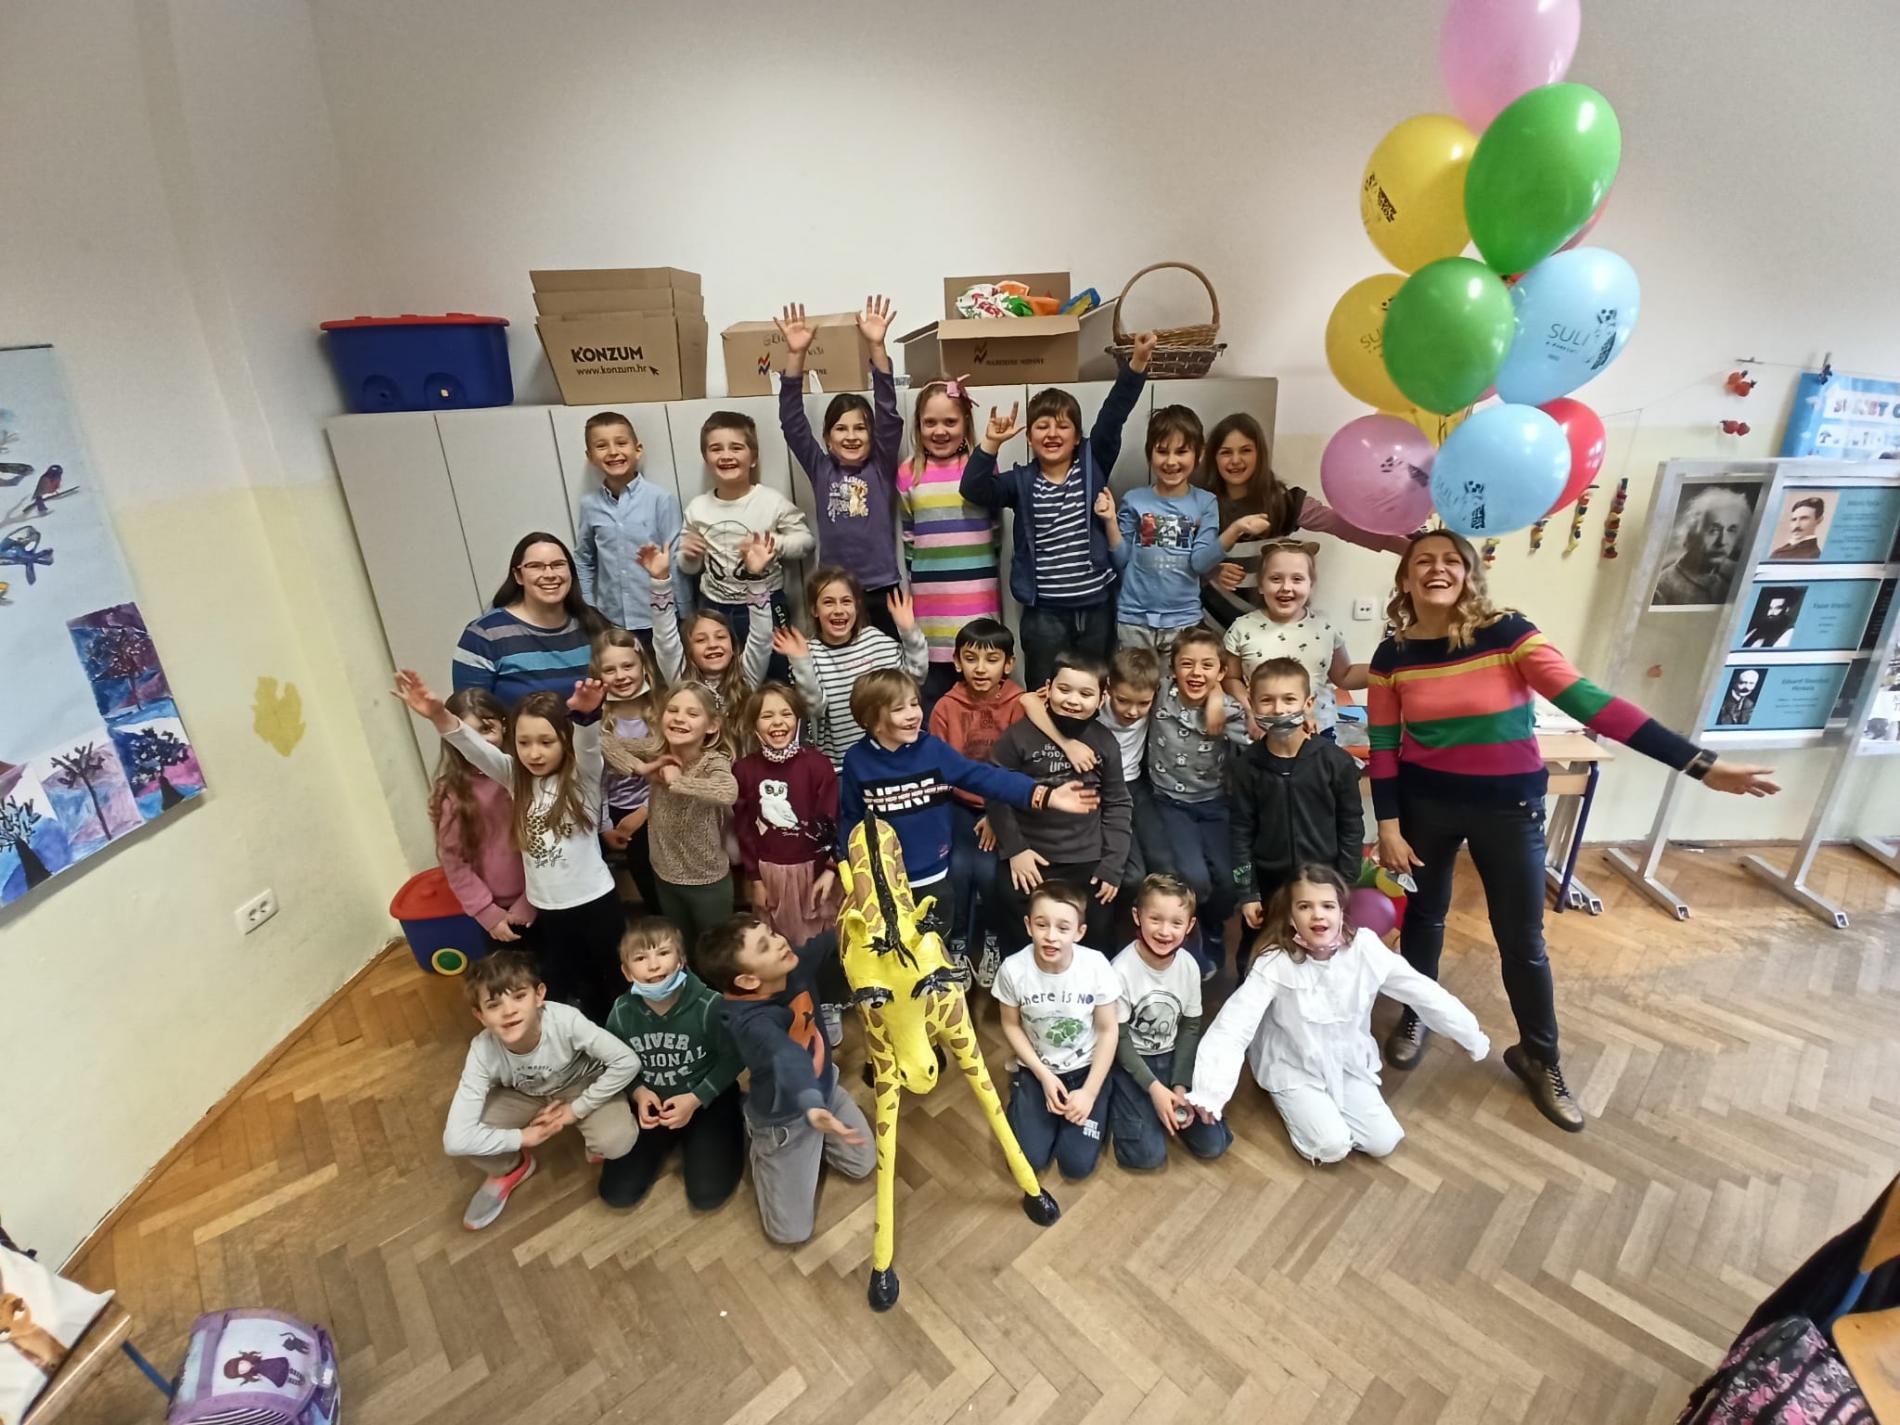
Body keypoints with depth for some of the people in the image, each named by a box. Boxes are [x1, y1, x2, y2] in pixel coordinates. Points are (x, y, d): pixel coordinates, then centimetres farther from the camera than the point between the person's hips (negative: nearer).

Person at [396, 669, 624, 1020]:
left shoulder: (583, 776, -12)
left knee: (617, 984, 13)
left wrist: (587, 713, -55)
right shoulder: (515, 778, -1)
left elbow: (588, 742, -32)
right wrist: (439, 716, -35)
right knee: (567, 992, 19)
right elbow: (475, 748, -16)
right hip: (546, 910, 4)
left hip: (595, 902, -4)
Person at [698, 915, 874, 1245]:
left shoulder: (797, 964, -22)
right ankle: (759, 1144, 26)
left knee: (863, 1165, 21)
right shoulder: (751, 1022, -41)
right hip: (783, 1120, -6)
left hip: (826, 1089, 6)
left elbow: (834, 941, -8)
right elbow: (790, 1060, -59)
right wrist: (812, 1108, -76)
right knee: (792, 1231, 7)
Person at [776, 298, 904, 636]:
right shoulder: (820, 469, 5)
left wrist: (876, 347, -19)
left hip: (880, 591, -1)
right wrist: (795, 355, -14)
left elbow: (889, 414, -9)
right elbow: (792, 422, -3)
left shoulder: (881, 468, 2)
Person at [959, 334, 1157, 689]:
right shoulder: (1021, 481, 0)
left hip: (1097, 608, 1)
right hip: (1045, 613, -1)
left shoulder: (1093, 466, 2)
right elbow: (973, 490, -13)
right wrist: (992, 443, -25)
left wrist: (1138, 361, -20)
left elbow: (1113, 415, -9)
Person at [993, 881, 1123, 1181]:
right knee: (1027, 1161, -9)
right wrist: (1044, 1076, -10)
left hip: (1086, 1068, 0)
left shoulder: (1096, 966, -24)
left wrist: (1090, 1092, -12)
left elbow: (1108, 1030, -11)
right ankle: (1019, 1105, 21)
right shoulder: (1013, 969, -24)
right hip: (1037, 1070, 1)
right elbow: (1011, 1025, -5)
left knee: (1078, 1165, -7)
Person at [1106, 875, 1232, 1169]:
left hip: (1172, 1057, 4)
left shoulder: (1188, 966, -11)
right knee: (1147, 1155, -16)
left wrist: (1180, 1085, -9)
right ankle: (1119, 1103, 11)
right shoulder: (1122, 970, -25)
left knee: (1213, 1143, -5)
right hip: (1130, 1062, -4)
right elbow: (1120, 1039, -15)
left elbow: (1191, 1028, -1)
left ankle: (1168, 1106, 18)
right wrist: (1153, 1087, -19)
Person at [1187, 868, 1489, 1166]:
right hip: (1294, 1068, -3)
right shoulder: (1275, 963, -28)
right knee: (1331, 1147, -15)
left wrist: (1471, 1037, -1)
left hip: (1348, 1063, 4)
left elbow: (1422, 992, -8)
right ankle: (1293, 1104, 15)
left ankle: (1327, 1109, 22)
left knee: (1383, 1142, -4)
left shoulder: (1364, 949, -19)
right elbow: (1234, 1024, -33)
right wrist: (1209, 1091, -41)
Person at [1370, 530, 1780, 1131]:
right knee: (1423, 915, 18)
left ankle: (1539, 1058, 33)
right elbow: (1382, 746, -3)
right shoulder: (1393, 655, -8)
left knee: (1522, 940, 10)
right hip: (1426, 805, 1)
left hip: (1509, 807, -1)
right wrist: (1388, 826, -6)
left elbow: (1586, 700, -19)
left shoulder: (1506, 632, -14)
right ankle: (1414, 1016, 41)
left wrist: (1699, 762, -23)